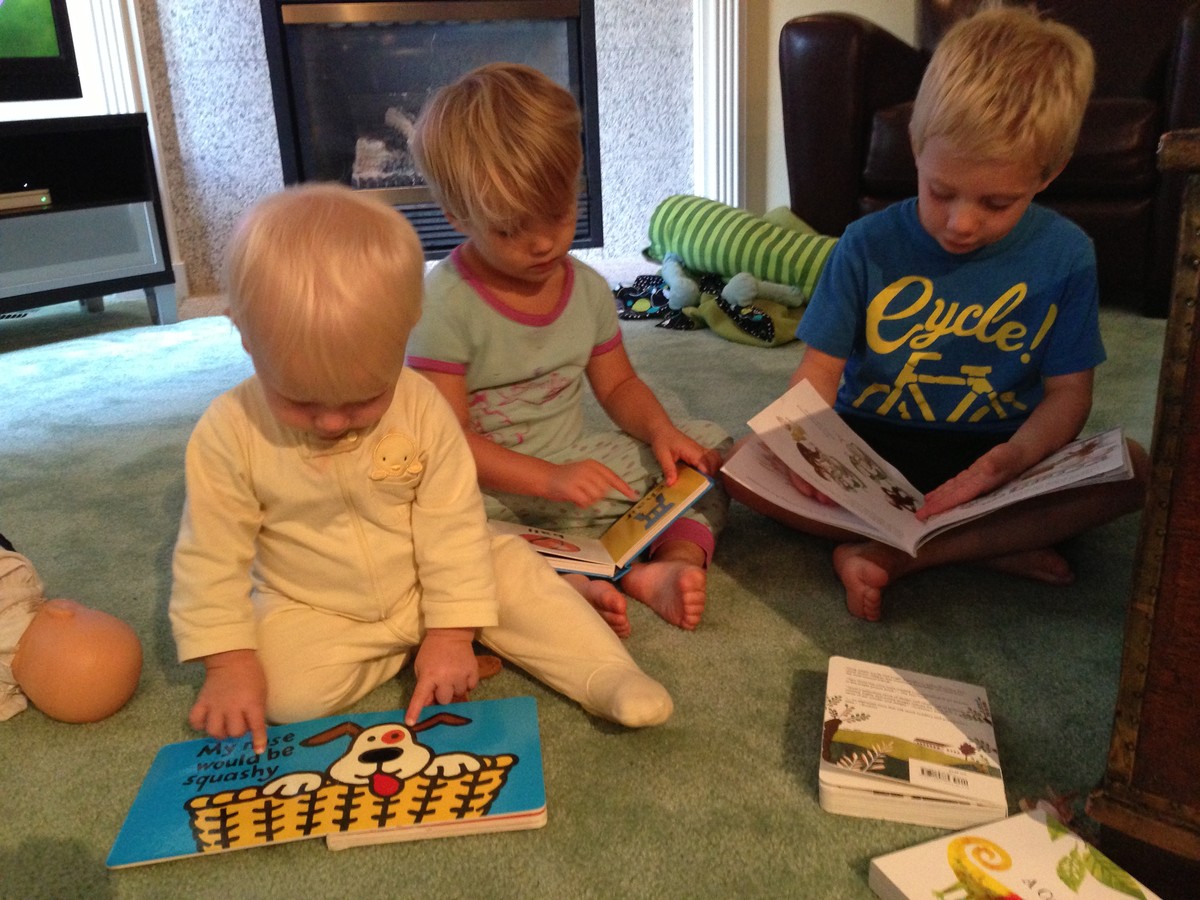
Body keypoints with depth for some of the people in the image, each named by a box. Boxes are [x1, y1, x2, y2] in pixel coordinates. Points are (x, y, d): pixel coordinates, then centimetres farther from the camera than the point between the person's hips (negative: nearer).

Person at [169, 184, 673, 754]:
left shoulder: (421, 409, -17)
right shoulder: (229, 432, -19)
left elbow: (453, 528, -12)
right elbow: (210, 557, -11)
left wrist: (452, 632, -16)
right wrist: (229, 663, -16)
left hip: (427, 586, 1)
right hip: (311, 612, 0)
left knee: (513, 569, -17)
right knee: (287, 691, -25)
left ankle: (605, 675, -9)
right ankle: (403, 655, -4)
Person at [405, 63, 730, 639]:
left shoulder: (587, 288, 3)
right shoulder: (446, 304, -16)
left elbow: (618, 384, 14)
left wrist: (659, 430, -9)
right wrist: (550, 479, -31)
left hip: (574, 466, 6)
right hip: (487, 491, -5)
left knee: (711, 446, -3)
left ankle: (675, 560, -27)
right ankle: (571, 584, -39)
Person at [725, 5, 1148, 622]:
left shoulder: (1064, 255, -5)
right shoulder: (868, 245, -7)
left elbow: (1067, 392, -4)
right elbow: (820, 367, -8)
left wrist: (1009, 460, -26)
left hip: (995, 458, 0)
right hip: (867, 448, 0)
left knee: (1133, 469, -25)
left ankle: (892, 557, -27)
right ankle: (990, 547, -21)